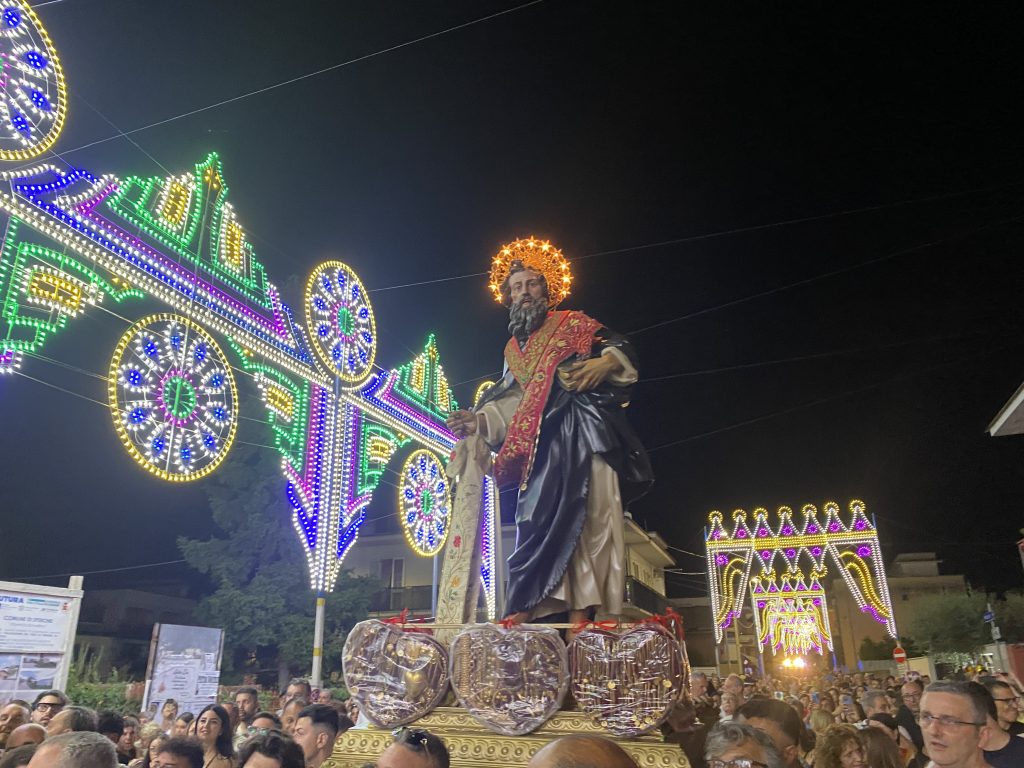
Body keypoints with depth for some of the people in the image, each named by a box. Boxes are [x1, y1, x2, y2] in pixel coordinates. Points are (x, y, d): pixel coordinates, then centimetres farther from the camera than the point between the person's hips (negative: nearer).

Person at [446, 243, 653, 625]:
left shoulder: (573, 323, 14)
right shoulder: (513, 348, 25)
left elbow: (621, 348, 7)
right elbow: (511, 401, 19)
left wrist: (604, 363, -14)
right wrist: (480, 422, 3)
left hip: (583, 431, -3)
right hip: (542, 441, 3)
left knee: (589, 513, -11)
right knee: (544, 515, -7)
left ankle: (582, 611, -13)